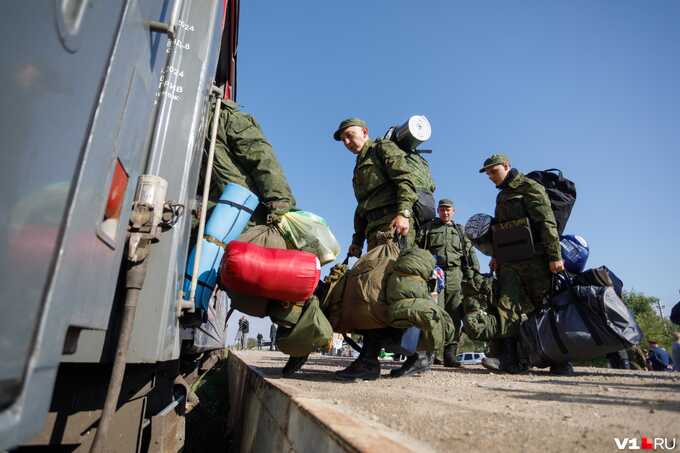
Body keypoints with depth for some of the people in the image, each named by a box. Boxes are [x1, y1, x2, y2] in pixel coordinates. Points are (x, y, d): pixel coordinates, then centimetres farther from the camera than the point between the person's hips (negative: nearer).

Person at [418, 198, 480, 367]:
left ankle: (450, 354, 3)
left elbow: (469, 252, 19)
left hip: (455, 275, 3)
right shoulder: (428, 228, 17)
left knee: (455, 314, -3)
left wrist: (475, 272, 8)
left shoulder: (459, 231, 24)